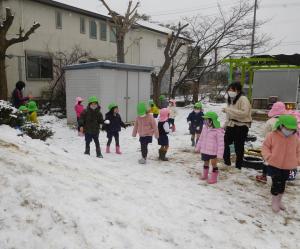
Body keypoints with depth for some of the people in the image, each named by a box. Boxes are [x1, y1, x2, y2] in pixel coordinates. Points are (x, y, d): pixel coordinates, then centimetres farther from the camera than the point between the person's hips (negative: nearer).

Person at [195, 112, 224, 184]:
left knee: (214, 164, 7)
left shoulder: (218, 131, -19)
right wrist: (198, 147, 17)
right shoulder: (205, 128, 1)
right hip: (204, 151, 6)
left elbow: (221, 143, -16)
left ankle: (214, 178, 22)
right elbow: (201, 138, 13)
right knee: (206, 162, 21)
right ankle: (205, 175, 40)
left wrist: (219, 154, -17)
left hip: (213, 152, -6)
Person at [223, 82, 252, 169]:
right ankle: (227, 162, 26)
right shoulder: (231, 99, 12)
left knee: (238, 147, 2)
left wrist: (229, 110, -28)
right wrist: (226, 124, 13)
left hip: (241, 126, -8)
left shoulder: (243, 99, -15)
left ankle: (238, 166, 17)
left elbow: (244, 113, -28)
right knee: (225, 142, 9)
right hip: (231, 125, 8)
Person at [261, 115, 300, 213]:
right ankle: (274, 202, 20)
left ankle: (279, 200, 36)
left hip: (287, 166, 4)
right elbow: (265, 147, -5)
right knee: (276, 183, 0)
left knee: (282, 184, 16)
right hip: (275, 165, -4)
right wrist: (268, 156, -17)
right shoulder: (272, 136, -14)